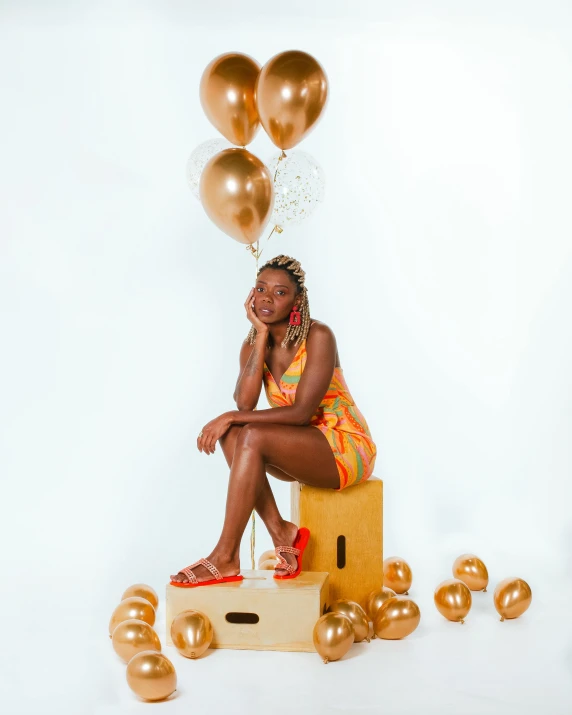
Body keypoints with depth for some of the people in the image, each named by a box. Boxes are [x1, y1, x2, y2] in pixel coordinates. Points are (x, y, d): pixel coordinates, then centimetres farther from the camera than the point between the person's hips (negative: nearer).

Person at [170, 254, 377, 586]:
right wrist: (262, 335, -17)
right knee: (232, 433, -18)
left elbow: (301, 412, -24)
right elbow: (245, 403, -18)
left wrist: (231, 417, -26)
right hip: (302, 451, 7)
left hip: (346, 447, -7)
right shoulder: (254, 344, 1)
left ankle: (225, 558, -24)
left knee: (253, 437, -28)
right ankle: (281, 533, -15)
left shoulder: (318, 336, -17)